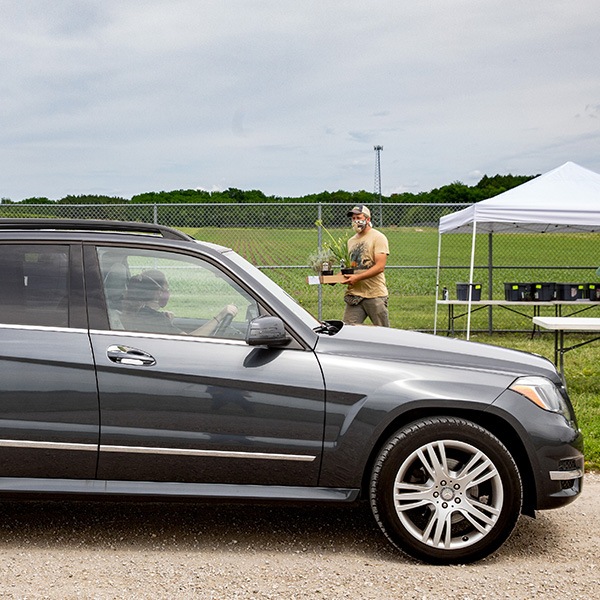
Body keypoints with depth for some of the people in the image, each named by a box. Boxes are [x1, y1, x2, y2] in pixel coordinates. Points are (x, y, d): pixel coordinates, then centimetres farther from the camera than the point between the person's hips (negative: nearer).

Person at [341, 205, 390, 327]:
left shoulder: (378, 238, -4)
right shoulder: (351, 241, 18)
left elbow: (380, 266, -14)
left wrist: (357, 277, -21)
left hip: (375, 294, -5)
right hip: (354, 293, 6)